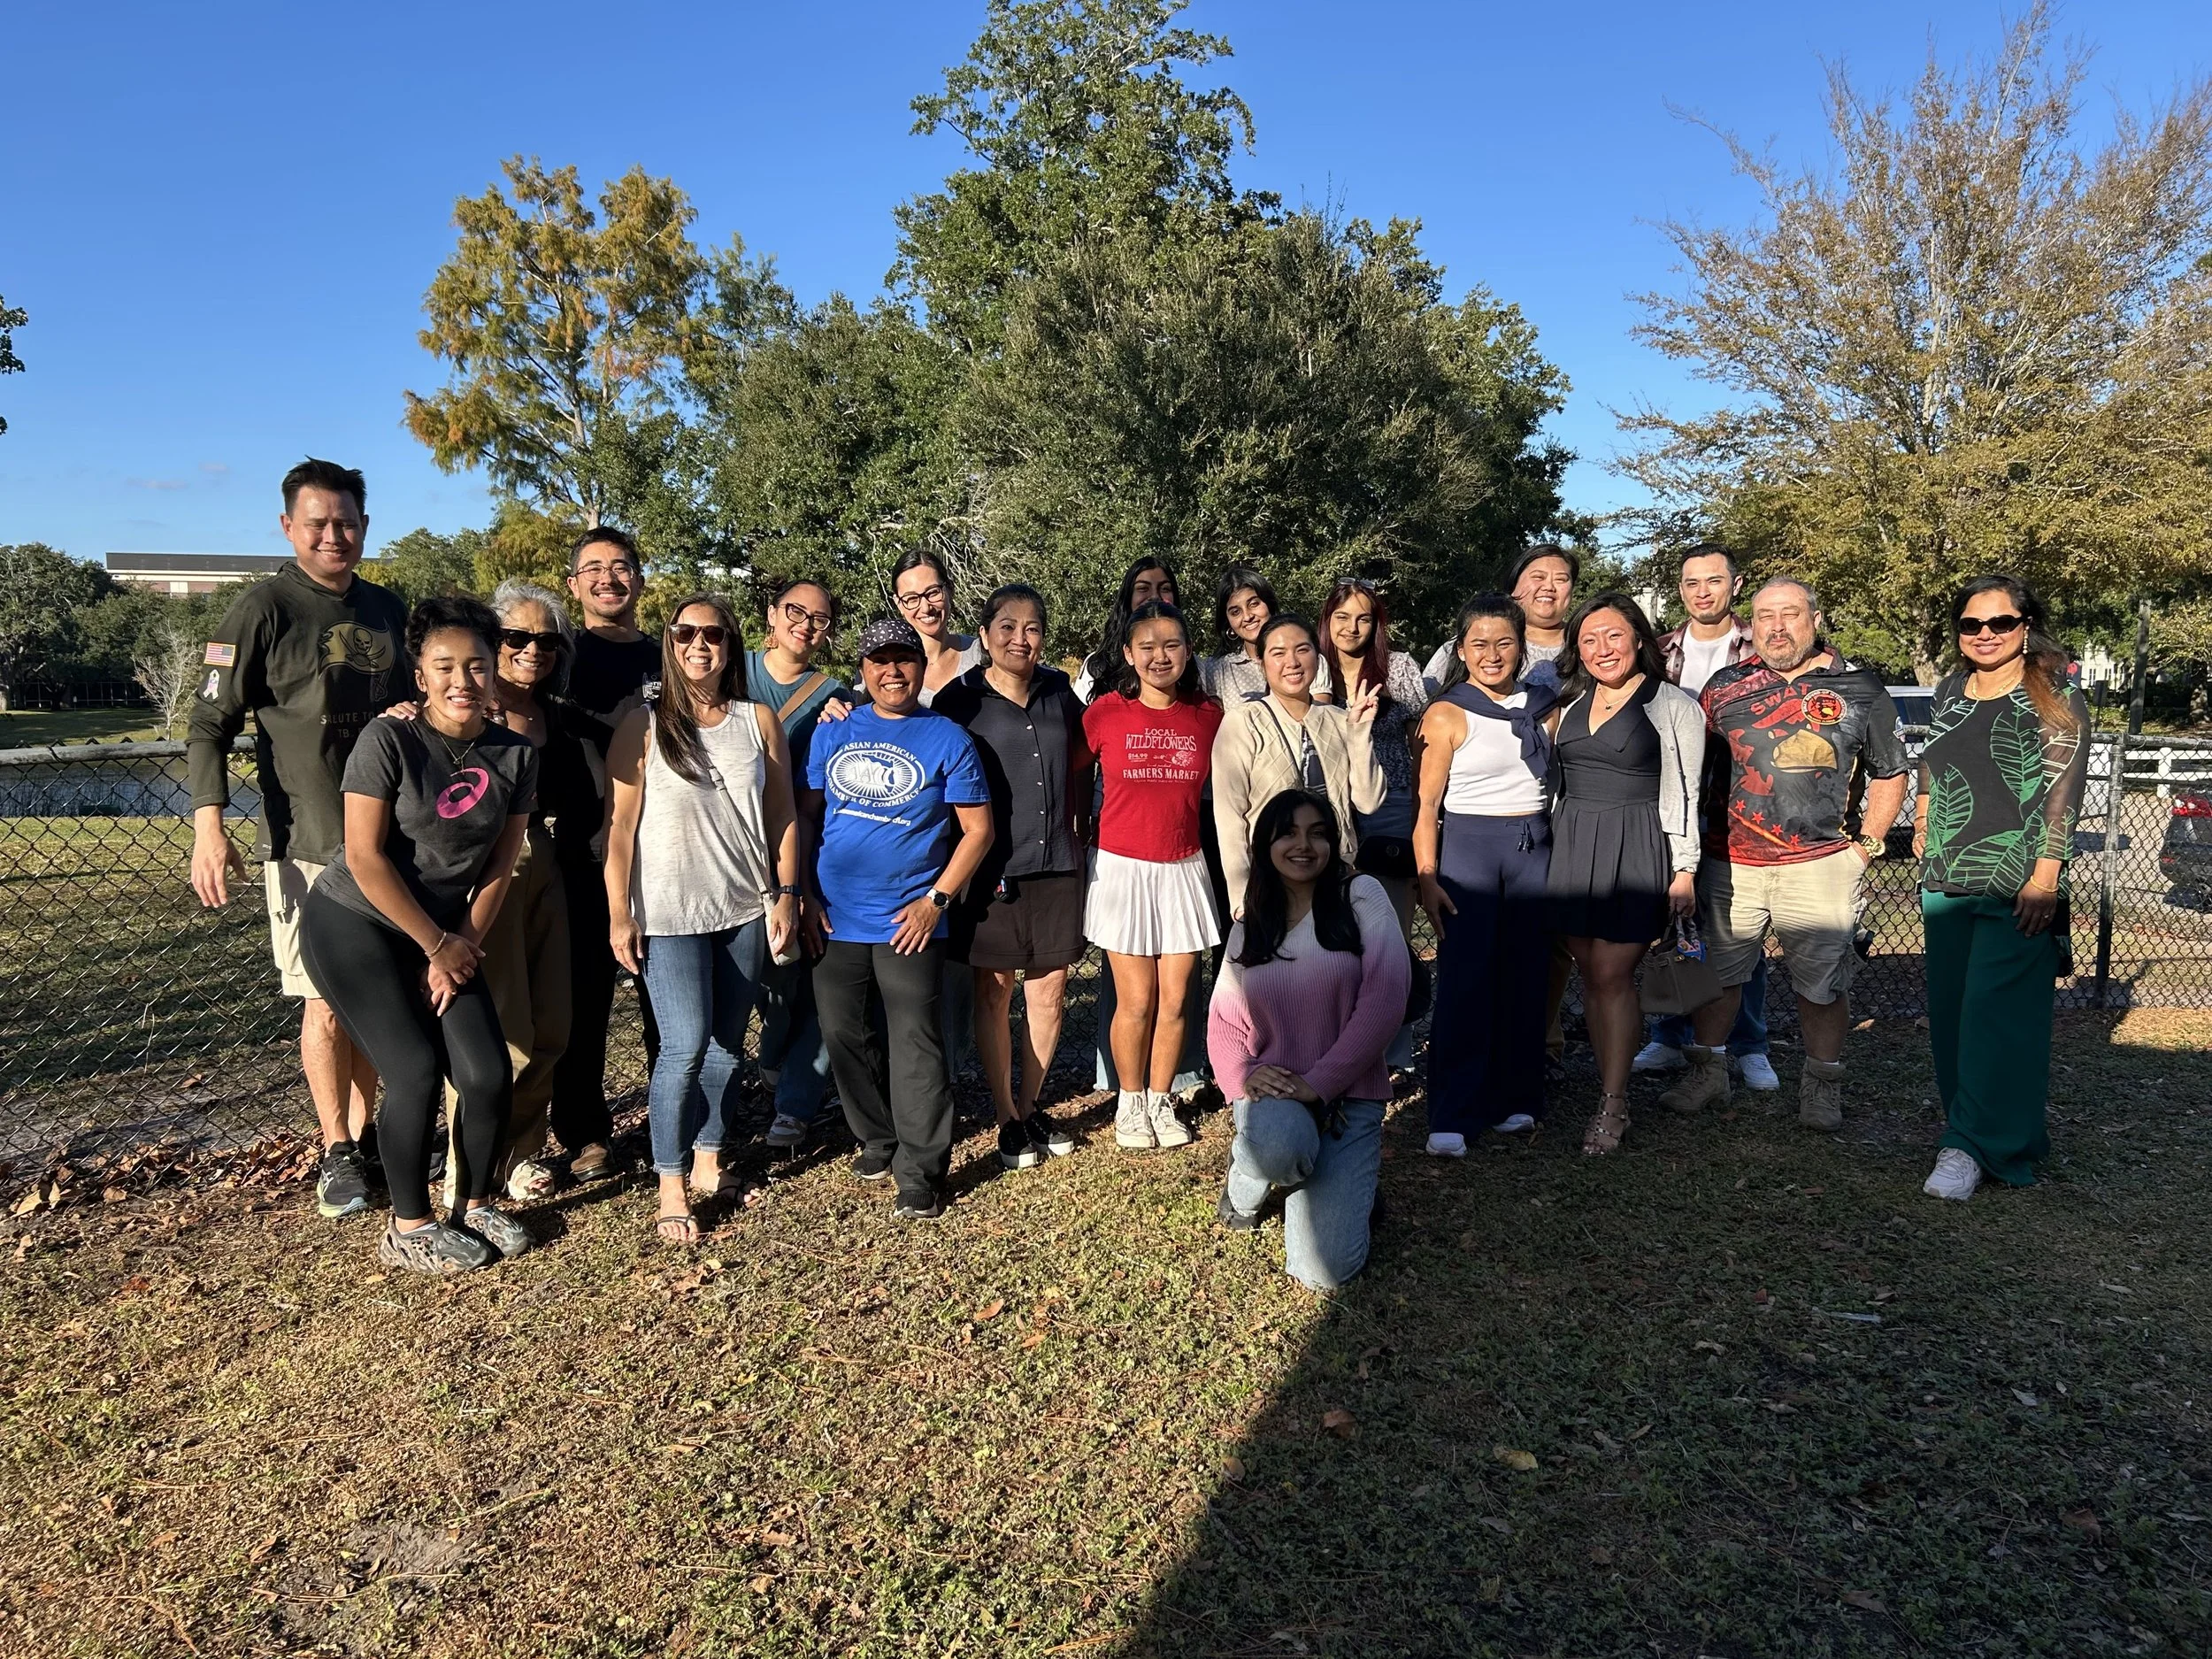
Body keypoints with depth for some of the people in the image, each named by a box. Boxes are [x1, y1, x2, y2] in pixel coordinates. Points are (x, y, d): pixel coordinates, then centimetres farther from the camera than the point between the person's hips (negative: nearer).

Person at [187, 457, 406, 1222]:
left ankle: (367, 1137, 24)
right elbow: (210, 725, -10)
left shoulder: (387, 609, 11)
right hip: (308, 842, -5)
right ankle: (336, 1153, 14)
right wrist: (209, 824, -20)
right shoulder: (264, 609, -6)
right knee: (327, 1002, 0)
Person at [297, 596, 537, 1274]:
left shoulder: (515, 754, -3)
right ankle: (408, 1230, 8)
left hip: (444, 933, 5)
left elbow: (499, 865, 1)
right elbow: (365, 856, -18)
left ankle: (476, 1205, 19)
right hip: (352, 924, -4)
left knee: (489, 1074, -6)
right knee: (417, 1072, -12)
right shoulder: (388, 740, -17)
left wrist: (464, 944, -5)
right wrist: (438, 946, -14)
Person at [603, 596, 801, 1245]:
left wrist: (785, 894, 1)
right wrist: (619, 914, -8)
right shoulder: (643, 725, -2)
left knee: (726, 1044, 10)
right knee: (685, 1046, -7)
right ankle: (670, 1189, 6)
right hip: (669, 913, -3)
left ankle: (708, 1163, 25)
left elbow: (782, 813, 7)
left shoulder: (759, 720, 6)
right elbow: (620, 825, -4)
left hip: (746, 908, 3)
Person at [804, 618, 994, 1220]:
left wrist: (936, 900, -10)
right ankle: (878, 1141, 29)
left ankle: (921, 1174, 7)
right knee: (842, 1036, 9)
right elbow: (808, 815, 11)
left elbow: (977, 830, -2)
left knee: (915, 1047, -3)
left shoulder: (947, 738, -1)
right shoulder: (833, 732, 8)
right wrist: (805, 895, 1)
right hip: (835, 921, 4)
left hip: (908, 922, -3)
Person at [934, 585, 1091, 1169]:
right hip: (991, 869, -3)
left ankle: (1031, 1105, 25)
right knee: (994, 992, 5)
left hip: (1057, 867, 3)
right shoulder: (960, 700, -3)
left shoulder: (1060, 693, 8)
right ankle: (1008, 1119, 18)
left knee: (1050, 990, 7)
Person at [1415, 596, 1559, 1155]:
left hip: (1533, 847, 4)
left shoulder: (1543, 706, 8)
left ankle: (1515, 1098, 20)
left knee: (1524, 976, 7)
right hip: (1467, 845, -4)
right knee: (1464, 981, -7)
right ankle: (1451, 1117, -3)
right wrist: (1427, 880, -13)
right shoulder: (1446, 715, -4)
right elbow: (1427, 806, -6)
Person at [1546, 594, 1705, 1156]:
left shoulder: (1672, 705, -2)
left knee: (1612, 976, -8)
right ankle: (1610, 1091, 14)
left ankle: (1612, 1105, 1)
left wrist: (1684, 868, -7)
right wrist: (1557, 850, 16)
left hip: (1636, 849, -5)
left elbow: (1683, 792, -4)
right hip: (1572, 846, 5)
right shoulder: (1573, 703, 14)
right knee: (1591, 976, 5)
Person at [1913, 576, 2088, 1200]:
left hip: (2018, 886, -6)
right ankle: (2003, 1133, 22)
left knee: (1996, 1010, -8)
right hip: (1946, 878, 6)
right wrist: (1923, 821, 14)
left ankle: (1975, 1144, -3)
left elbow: (2063, 792, -10)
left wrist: (2045, 874, -16)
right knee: (1951, 1008, 9)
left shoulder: (2056, 699, -5)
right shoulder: (1948, 693, 12)